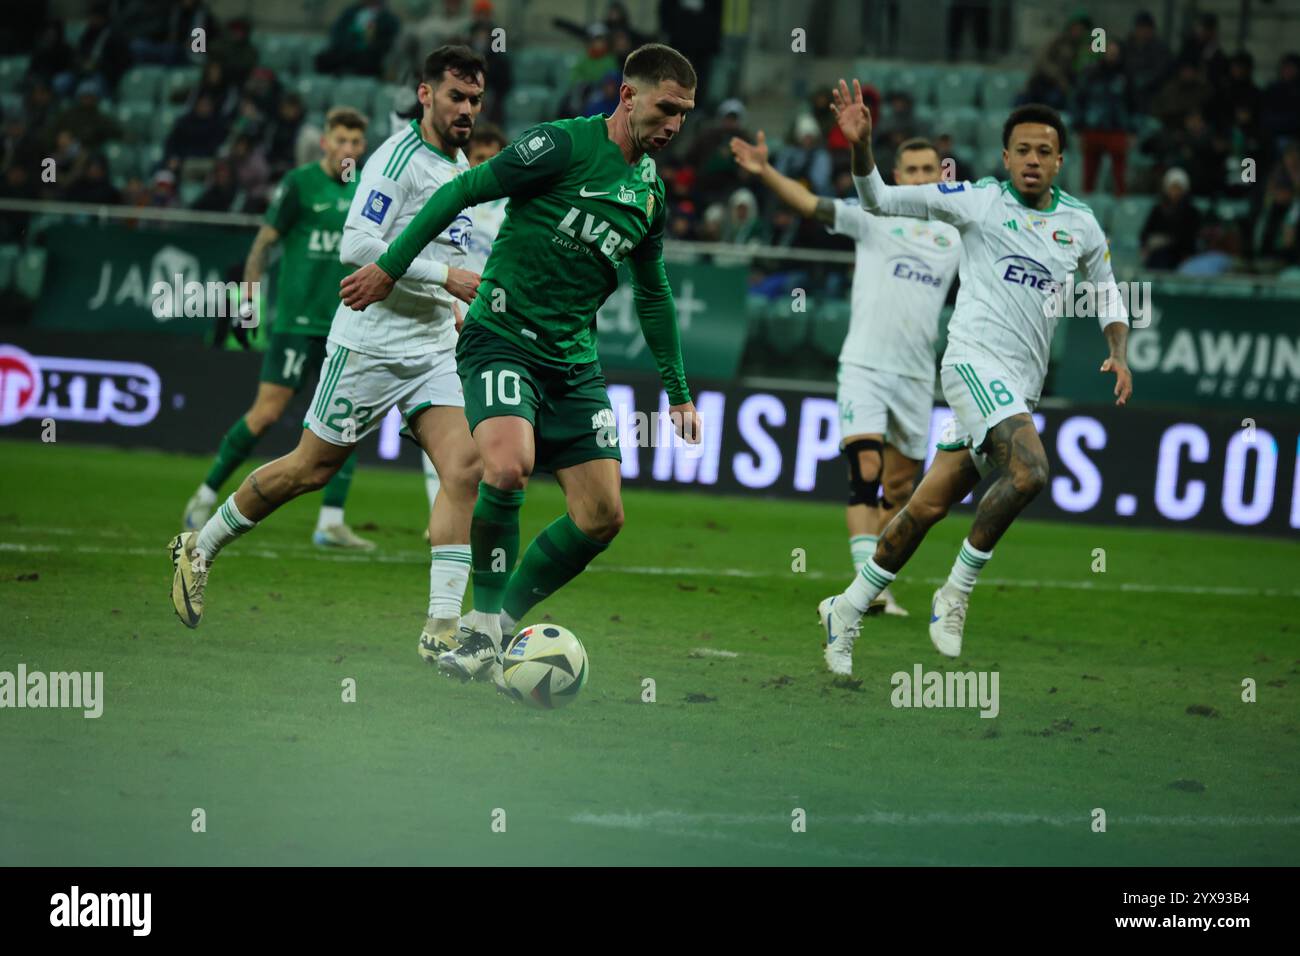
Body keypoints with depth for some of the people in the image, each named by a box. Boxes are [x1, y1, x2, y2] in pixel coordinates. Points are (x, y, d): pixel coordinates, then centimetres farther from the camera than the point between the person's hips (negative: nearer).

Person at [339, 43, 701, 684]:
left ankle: (501, 622, 14)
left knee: (602, 516, -3)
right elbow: (463, 191, -7)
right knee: (509, 466, -31)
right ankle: (481, 630, -14)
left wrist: (677, 391, 26)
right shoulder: (564, 145, -11)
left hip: (573, 360, 7)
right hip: (503, 337, -7)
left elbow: (653, 295, 24)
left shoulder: (650, 192, 11)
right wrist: (391, 268, -7)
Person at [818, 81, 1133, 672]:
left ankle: (847, 611, 17)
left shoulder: (1081, 224, 13)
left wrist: (1119, 354, 11)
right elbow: (881, 200, 0)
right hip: (976, 356, -5)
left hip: (1021, 383, 5)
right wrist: (861, 146, -18)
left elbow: (1106, 293, 28)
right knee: (1027, 470, -28)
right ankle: (955, 594, -13)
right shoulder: (976, 201, 0)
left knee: (931, 505, 4)